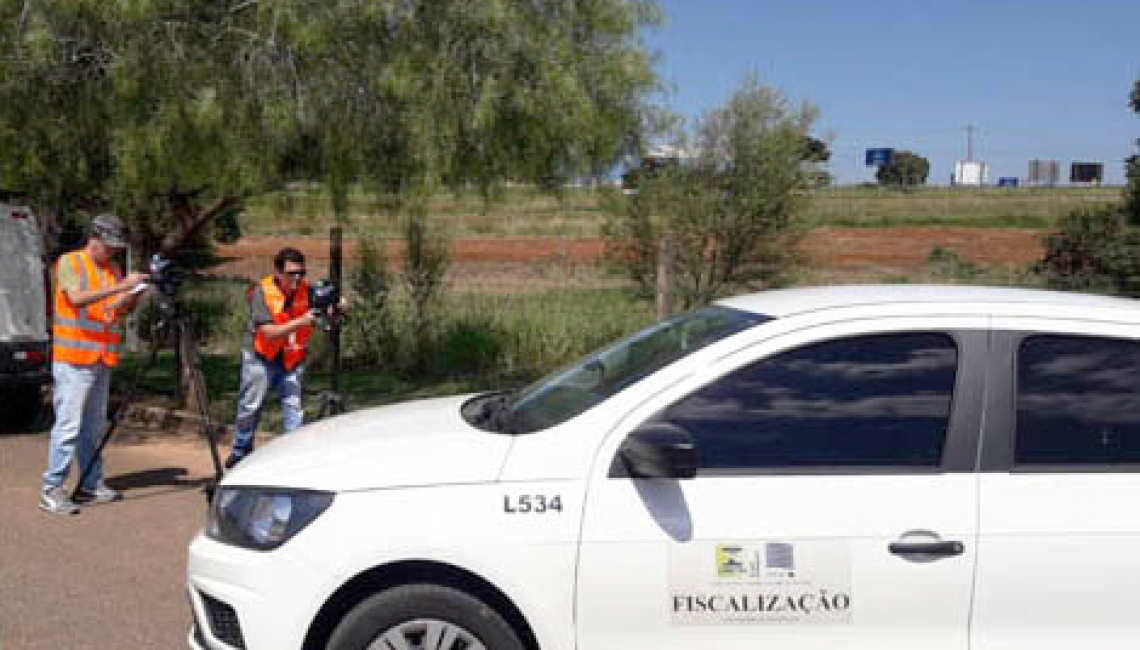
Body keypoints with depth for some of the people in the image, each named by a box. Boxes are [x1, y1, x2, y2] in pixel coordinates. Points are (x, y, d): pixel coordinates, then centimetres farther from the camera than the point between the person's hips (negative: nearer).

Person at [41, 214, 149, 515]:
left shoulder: (113, 269, 14)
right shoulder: (69, 263, -5)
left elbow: (122, 309, 11)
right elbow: (77, 298, -21)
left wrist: (135, 293, -8)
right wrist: (119, 287, -26)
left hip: (102, 360, 7)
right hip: (73, 358, -7)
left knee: (93, 426, 10)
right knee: (68, 425, -9)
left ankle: (91, 485, 16)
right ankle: (52, 490, -5)